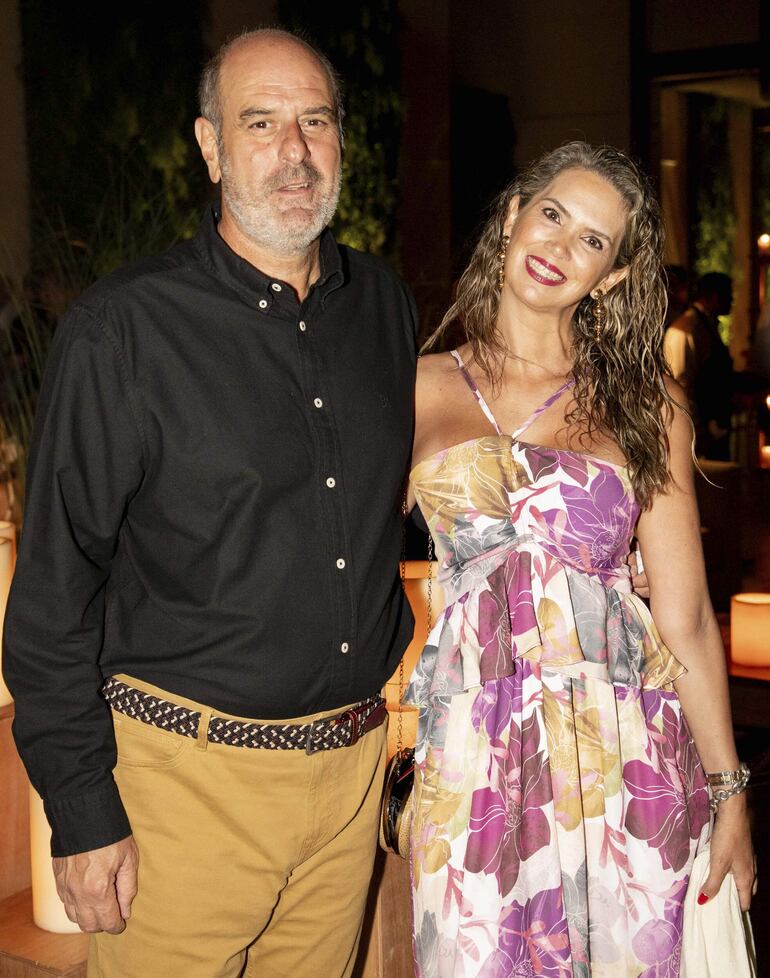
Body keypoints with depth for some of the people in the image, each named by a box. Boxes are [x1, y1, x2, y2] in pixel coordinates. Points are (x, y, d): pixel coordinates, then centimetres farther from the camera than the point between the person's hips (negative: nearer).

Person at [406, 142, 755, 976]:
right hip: (473, 759, 0)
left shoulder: (643, 404, 3)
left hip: (622, 748, 0)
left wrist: (729, 794, -1)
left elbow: (685, 619, 1)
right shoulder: (422, 388, 5)